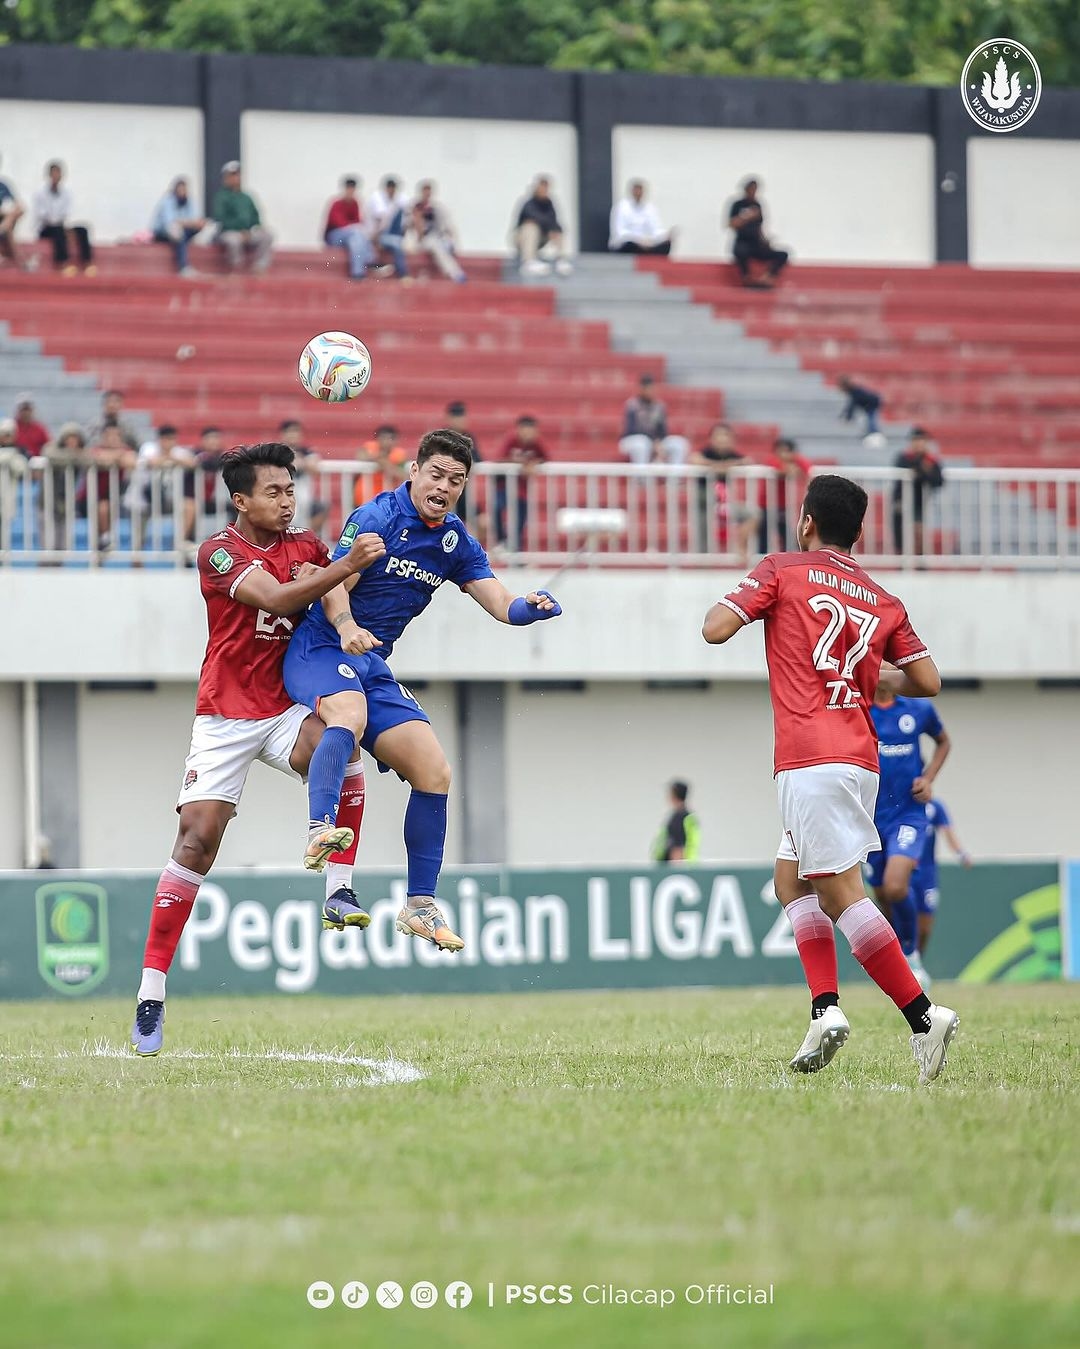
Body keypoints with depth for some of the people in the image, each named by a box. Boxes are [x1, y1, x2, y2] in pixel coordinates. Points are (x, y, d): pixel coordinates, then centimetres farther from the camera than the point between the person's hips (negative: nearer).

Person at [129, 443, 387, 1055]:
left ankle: (340, 891, -25)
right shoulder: (220, 552, -10)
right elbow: (275, 597, -24)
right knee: (197, 840, -9)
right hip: (225, 716, -3)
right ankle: (151, 992, -4)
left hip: (287, 706, 3)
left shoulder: (305, 546, 7)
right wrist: (347, 565, -32)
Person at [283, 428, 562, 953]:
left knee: (434, 772, -1)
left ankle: (420, 905, 7)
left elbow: (501, 605, 3)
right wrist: (346, 626, -37)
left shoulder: (456, 542, 10)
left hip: (372, 665, 7)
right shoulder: (377, 517, -10)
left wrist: (532, 605, -20)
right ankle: (320, 831, -56)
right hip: (321, 648, -7)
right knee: (349, 716, -39)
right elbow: (335, 588, -16)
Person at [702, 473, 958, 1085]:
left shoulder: (782, 570, 1)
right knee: (792, 880, 18)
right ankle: (826, 1007, 4)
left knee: (841, 893, -9)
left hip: (811, 758, -7)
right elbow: (928, 681, 12)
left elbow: (716, 628, -6)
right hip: (860, 757, 7)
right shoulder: (883, 600, 15)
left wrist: (728, 600, 16)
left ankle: (923, 1014, -19)